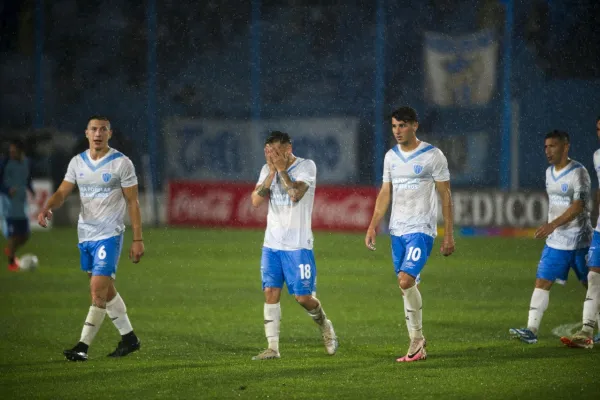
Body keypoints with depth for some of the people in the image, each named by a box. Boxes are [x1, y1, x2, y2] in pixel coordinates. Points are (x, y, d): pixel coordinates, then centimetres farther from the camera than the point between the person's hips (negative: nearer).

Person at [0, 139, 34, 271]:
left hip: (22, 203, 5)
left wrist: (32, 191, 1)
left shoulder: (27, 163, 5)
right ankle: (11, 262, 6)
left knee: (24, 235, 8)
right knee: (13, 234, -8)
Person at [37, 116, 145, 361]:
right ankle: (129, 338, 25)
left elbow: (132, 202, -6)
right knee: (106, 291, 13)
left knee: (98, 290, -12)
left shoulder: (121, 163, -7)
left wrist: (138, 239, -9)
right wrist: (47, 209, -20)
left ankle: (83, 346, -10)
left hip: (109, 235, -6)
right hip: (85, 234, 6)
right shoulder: (77, 162, 6)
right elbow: (62, 192, 3)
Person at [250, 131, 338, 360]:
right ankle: (272, 347, -3)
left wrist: (282, 169, -17)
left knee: (303, 296, -4)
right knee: (271, 292, -5)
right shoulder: (267, 169, 8)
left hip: (298, 244, -4)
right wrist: (272, 172, -10)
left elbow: (296, 194, -21)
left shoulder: (306, 166, -7)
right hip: (272, 244, 4)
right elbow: (256, 201, -4)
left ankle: (326, 328, 25)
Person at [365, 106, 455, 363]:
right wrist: (373, 226, 7)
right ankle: (417, 347, 13)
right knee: (408, 287, 7)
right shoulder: (391, 156, 11)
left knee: (406, 281, -21)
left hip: (421, 229, -6)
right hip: (397, 230, 6)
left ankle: (417, 338, -5)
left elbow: (445, 195, -3)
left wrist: (449, 235, -6)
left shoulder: (433, 156, -5)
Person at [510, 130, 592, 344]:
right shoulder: (550, 172, 9)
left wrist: (553, 225, -30)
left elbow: (578, 206, -22)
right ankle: (532, 330, -10)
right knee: (542, 282, -5)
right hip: (555, 242, 7)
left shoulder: (578, 172, -14)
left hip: (579, 240, -6)